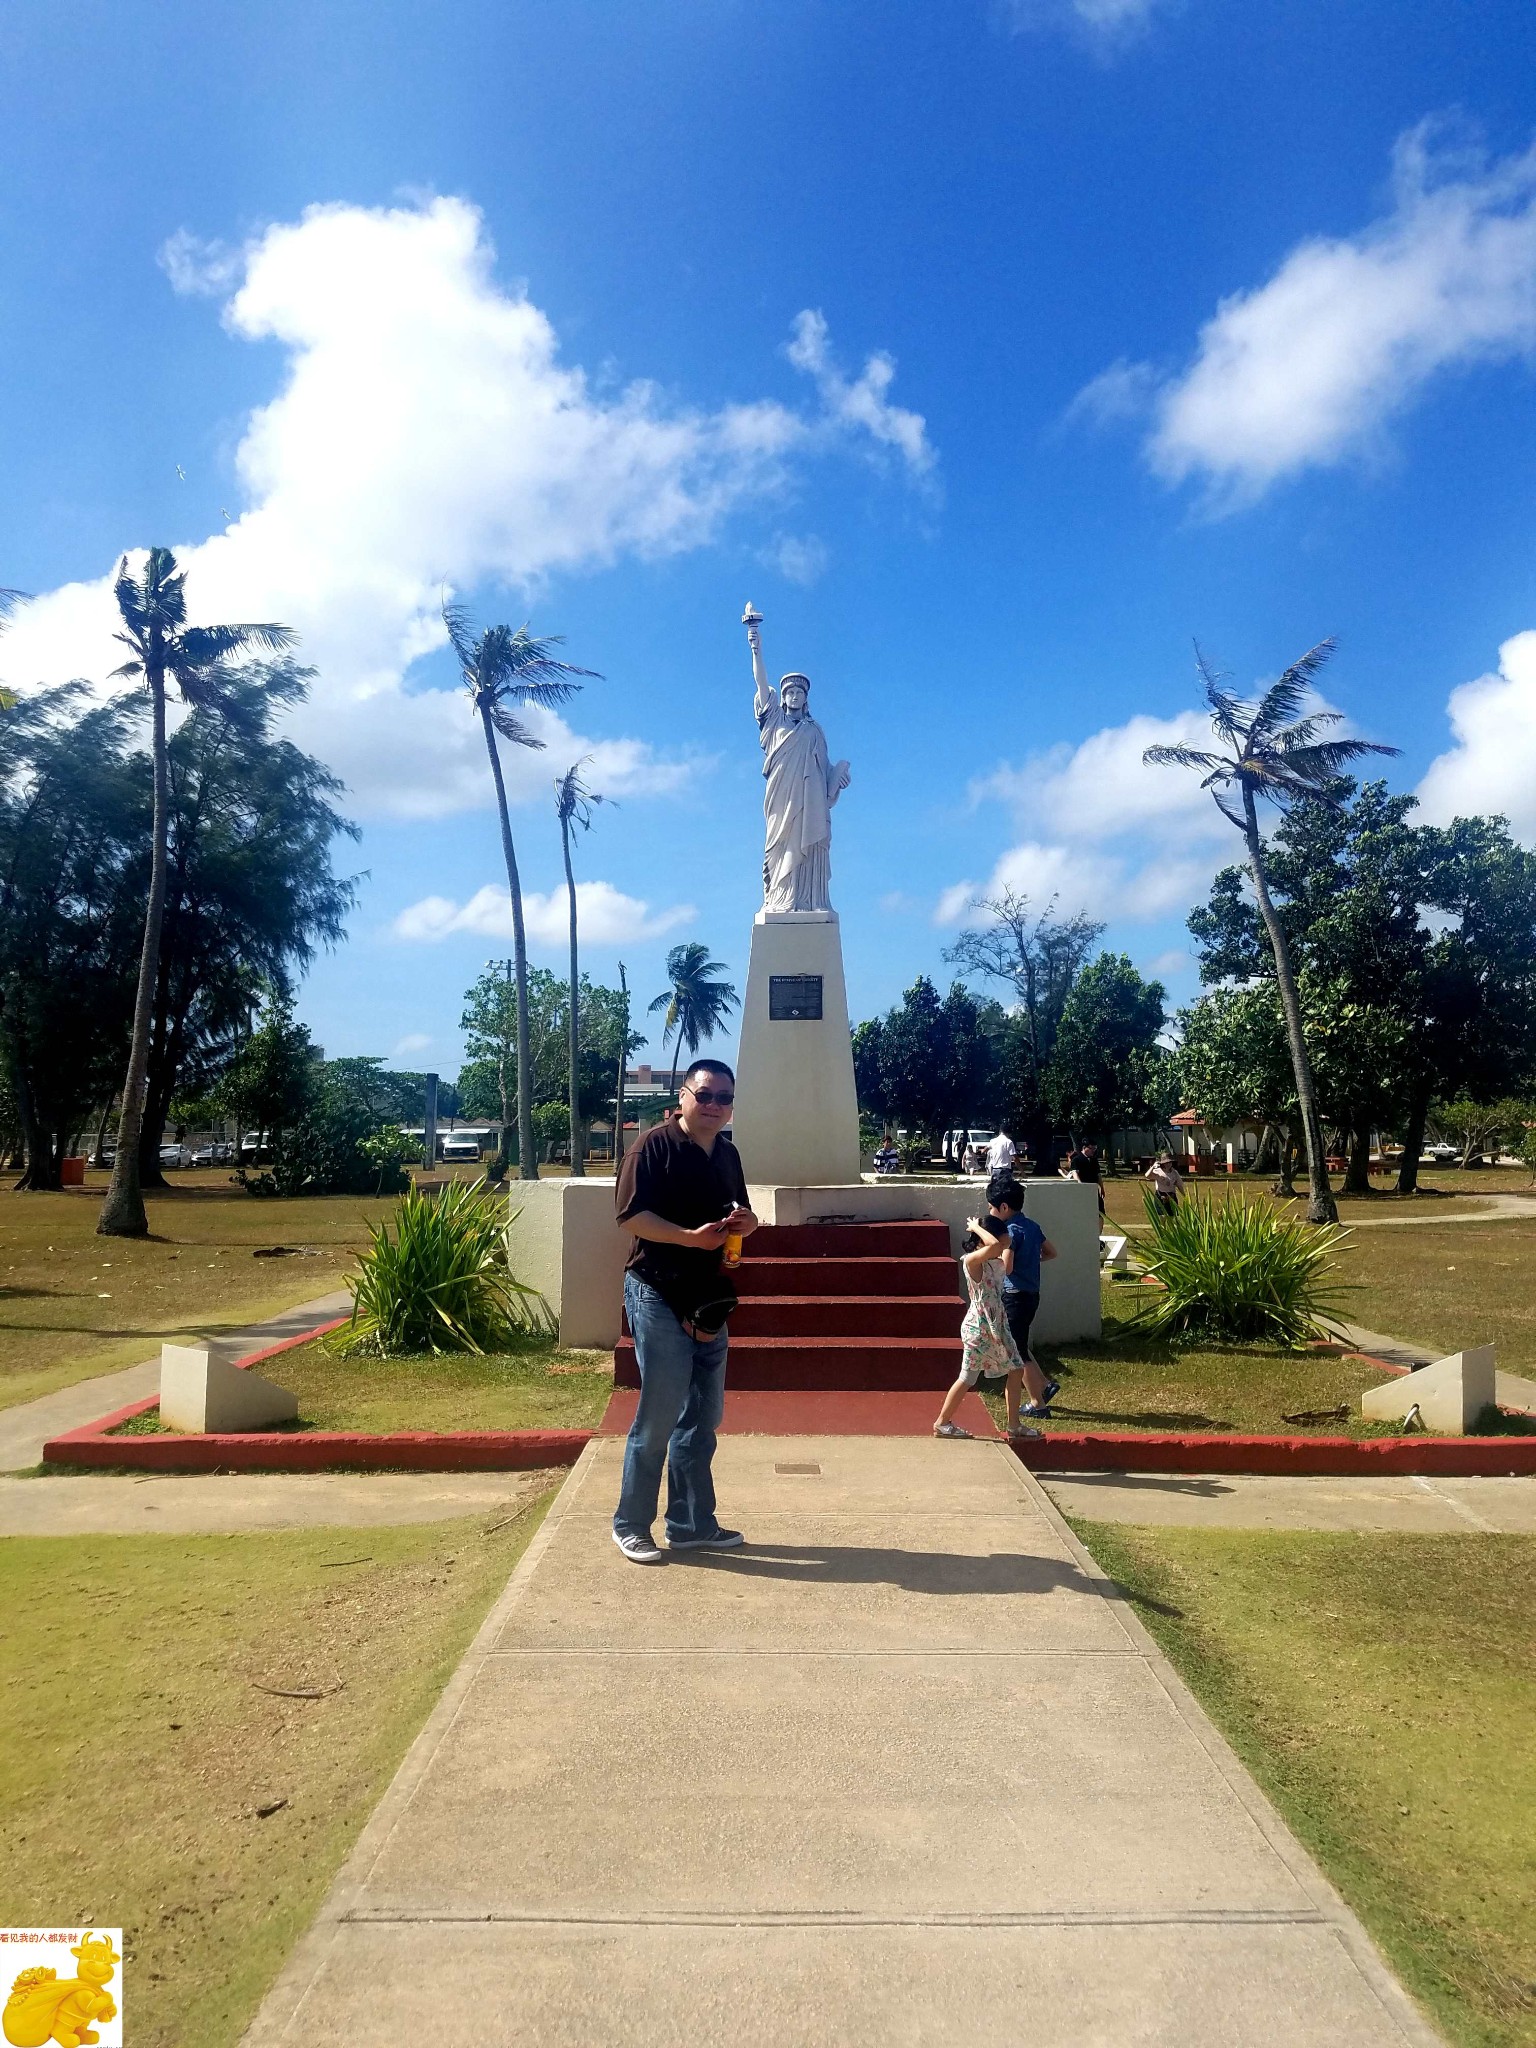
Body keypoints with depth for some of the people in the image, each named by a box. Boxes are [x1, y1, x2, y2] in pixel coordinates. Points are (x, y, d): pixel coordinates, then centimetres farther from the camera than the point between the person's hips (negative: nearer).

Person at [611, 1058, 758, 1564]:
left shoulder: (728, 1154, 12)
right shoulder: (655, 1146, -11)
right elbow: (631, 1216, -18)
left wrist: (745, 1223, -2)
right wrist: (691, 1236, -28)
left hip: (709, 1300, 8)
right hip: (659, 1296, -8)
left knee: (703, 1417, 14)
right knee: (658, 1417, -2)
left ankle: (692, 1523, 27)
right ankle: (630, 1526, 14)